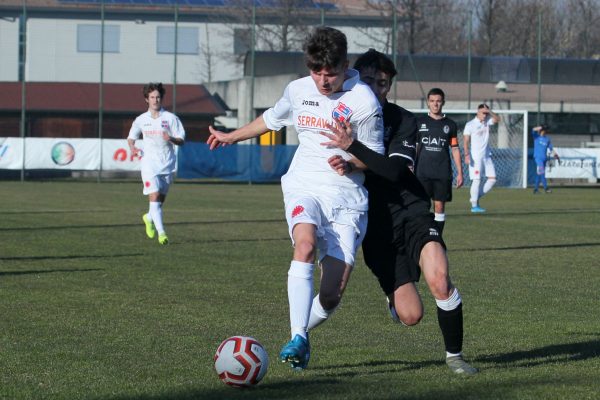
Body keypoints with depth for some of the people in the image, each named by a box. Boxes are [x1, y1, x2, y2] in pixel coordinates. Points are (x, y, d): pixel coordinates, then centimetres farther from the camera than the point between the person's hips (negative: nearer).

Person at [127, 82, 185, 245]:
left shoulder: (171, 118, 0)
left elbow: (182, 141, -1)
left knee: (161, 200, 10)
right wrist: (133, 149, -3)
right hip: (149, 164, -1)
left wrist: (171, 139, -22)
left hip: (167, 165, 1)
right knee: (154, 198, -16)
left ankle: (149, 218, 41)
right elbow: (131, 138, 18)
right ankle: (161, 232, -17)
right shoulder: (141, 120, 5)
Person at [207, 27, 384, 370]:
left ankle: (302, 330, 23)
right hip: (304, 187, 2)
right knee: (305, 244, -32)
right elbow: (273, 118, 28)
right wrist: (233, 137, 41)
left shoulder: (363, 101, -9)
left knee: (332, 294, -8)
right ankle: (298, 338, -32)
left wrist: (349, 163, -23)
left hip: (347, 197, -2)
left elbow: (376, 156, -1)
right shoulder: (298, 90, 6)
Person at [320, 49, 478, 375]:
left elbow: (394, 170, -20)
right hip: (376, 227, 1)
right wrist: (339, 166, -15)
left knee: (439, 281, -27)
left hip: (412, 213, -1)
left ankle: (454, 355, -4)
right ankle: (394, 296, 34)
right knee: (410, 315, -5)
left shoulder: (403, 121, -5)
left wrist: (351, 146, -31)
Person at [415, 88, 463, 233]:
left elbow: (455, 149, 11)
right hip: (422, 172, -1)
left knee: (439, 206, 2)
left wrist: (460, 173, 6)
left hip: (443, 173, 1)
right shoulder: (419, 122, 6)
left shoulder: (450, 124, 9)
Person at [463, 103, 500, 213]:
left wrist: (489, 111, -17)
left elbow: (497, 119, -3)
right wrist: (466, 155, -20)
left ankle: (476, 197, 11)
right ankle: (474, 205, -4)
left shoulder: (487, 121, 10)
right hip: (475, 156, -6)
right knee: (477, 180, -8)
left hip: (487, 155, 6)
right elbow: (466, 141, -10)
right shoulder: (470, 125, -6)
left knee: (492, 178, 1)